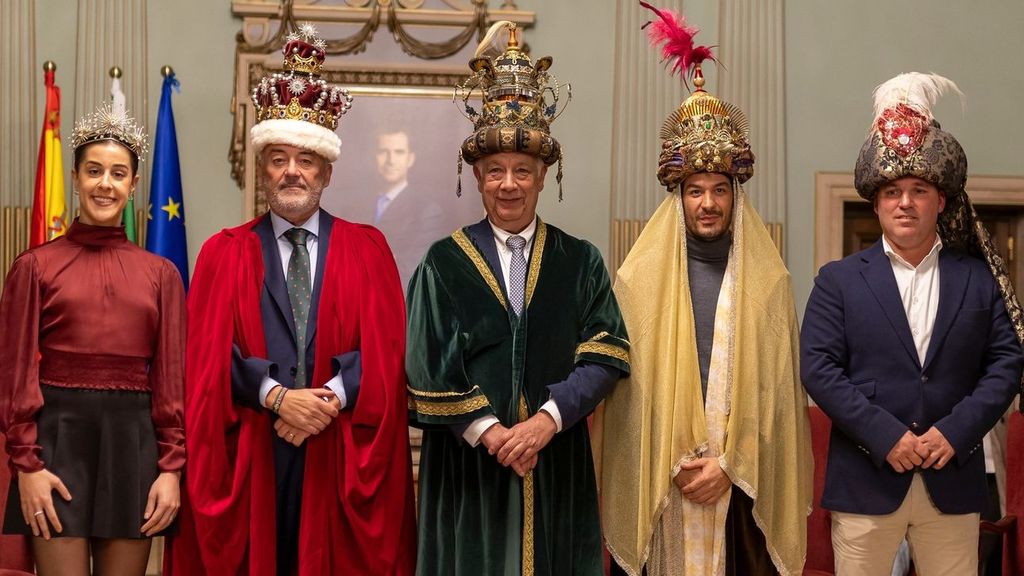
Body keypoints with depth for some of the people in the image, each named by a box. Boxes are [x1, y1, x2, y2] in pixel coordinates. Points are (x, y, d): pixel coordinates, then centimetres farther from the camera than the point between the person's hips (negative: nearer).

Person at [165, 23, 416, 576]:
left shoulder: (368, 249, 8)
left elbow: (385, 347, 0)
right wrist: (277, 396, -15)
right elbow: (211, 354, -2)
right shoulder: (225, 253, 6)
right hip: (250, 454, 0)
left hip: (343, 453, 0)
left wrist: (330, 399, -15)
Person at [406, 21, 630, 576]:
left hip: (558, 464, 1)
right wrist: (491, 432, -14)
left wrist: (548, 419, -16)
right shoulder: (444, 264, 2)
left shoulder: (581, 263, 6)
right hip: (468, 465, -1)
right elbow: (429, 370, -4)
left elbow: (605, 354, -3)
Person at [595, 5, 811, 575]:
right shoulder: (641, 278, 2)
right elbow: (631, 383, 0)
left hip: (744, 482, 1)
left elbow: (776, 386, 1)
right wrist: (676, 466, -8)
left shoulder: (769, 281, 4)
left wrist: (731, 463, -9)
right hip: (661, 485, 0)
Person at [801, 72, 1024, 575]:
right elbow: (818, 367, -5)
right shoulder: (839, 280, 4)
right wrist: (887, 436, -14)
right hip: (865, 479, -1)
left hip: (953, 481, 2)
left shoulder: (979, 278, 8)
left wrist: (955, 431, -11)